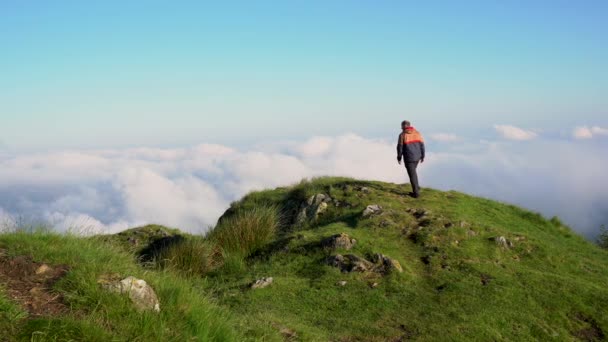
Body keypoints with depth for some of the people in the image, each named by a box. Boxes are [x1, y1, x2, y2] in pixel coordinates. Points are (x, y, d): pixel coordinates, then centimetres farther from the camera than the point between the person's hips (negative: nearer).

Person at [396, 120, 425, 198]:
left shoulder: (402, 135, -10)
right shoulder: (417, 133, 3)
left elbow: (400, 147, -8)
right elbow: (422, 145, 4)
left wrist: (399, 157, 4)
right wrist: (422, 156, 12)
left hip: (409, 158, -5)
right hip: (417, 157, 5)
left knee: (412, 174, 2)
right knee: (413, 171, 27)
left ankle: (416, 193, 6)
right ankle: (416, 187, 29)